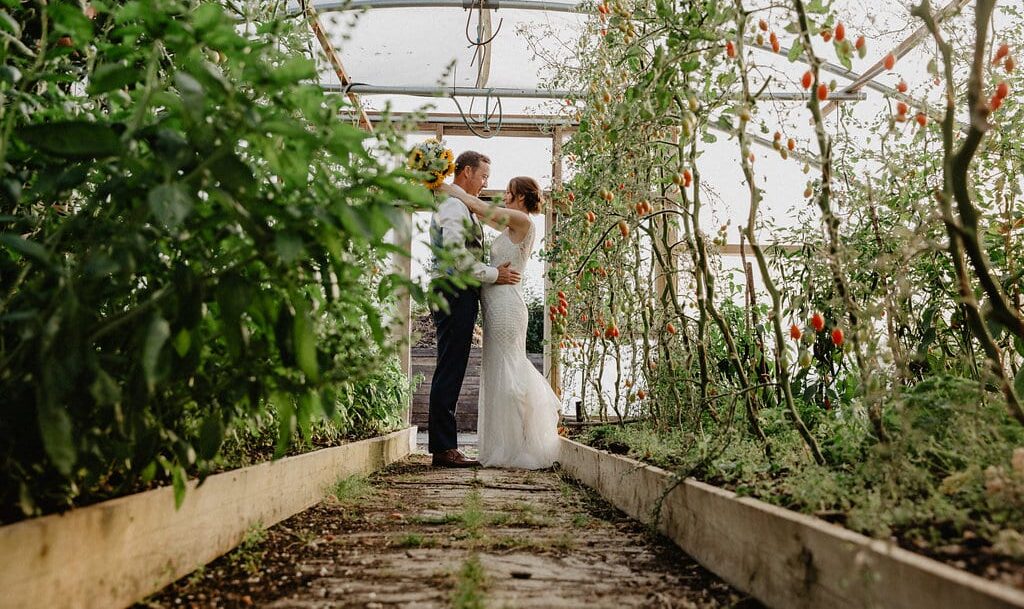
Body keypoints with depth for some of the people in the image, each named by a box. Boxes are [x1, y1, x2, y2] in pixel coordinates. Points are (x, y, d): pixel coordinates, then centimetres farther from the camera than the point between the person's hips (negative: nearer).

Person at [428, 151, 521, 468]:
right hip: (455, 293, -11)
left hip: (458, 294, 11)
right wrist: (493, 274, -13)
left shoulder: (458, 205, 25)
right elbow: (455, 252, -20)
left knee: (451, 371, 9)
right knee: (450, 370, -10)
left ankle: (443, 446, 13)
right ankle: (443, 449, -7)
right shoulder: (453, 205, -8)